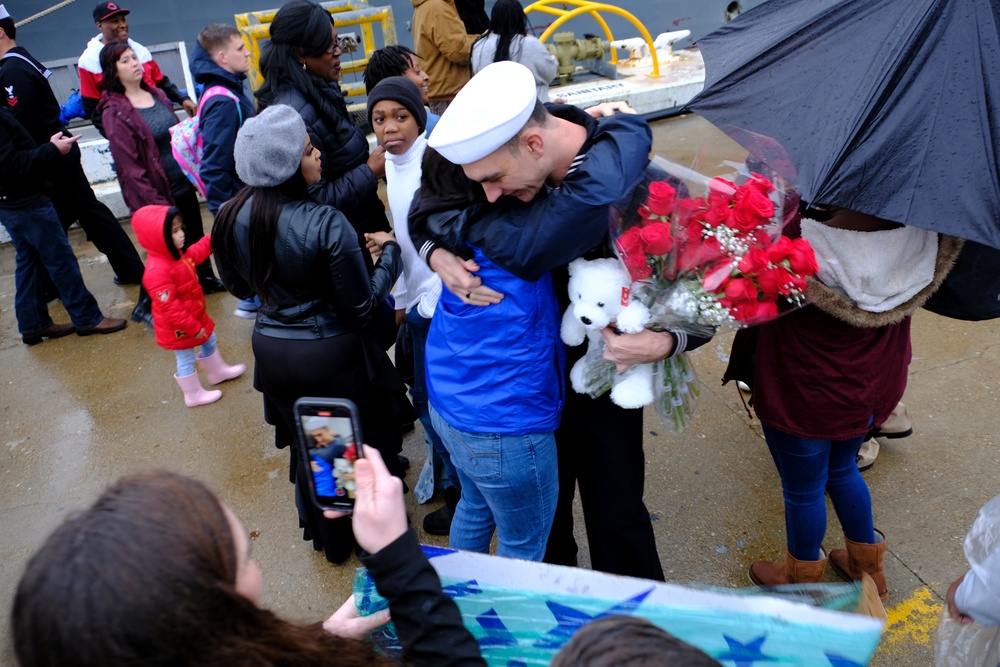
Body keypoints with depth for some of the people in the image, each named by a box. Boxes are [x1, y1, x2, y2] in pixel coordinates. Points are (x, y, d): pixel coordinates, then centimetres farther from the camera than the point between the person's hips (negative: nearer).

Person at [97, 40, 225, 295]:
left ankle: (206, 279, 40)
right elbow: (129, 166, -17)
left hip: (184, 183, 7)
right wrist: (156, 203, -20)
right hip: (160, 194, -6)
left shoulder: (156, 94, 6)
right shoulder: (115, 112, -15)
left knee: (196, 235, 20)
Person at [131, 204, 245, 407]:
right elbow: (169, 308, -33)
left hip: (196, 315, 9)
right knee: (186, 360, 12)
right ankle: (194, 395, 32)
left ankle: (218, 372, 53)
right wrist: (192, 327, -26)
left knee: (210, 341, 29)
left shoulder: (177, 254, -8)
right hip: (178, 328, -9)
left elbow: (197, 253, 15)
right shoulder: (158, 271, -36)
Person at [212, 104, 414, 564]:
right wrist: (389, 251, -5)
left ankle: (328, 540, 46)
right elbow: (363, 305, -18)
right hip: (333, 354, -5)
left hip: (272, 350, 5)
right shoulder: (326, 224, -27)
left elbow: (238, 287, 8)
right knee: (363, 444, 19)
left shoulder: (230, 219, -8)